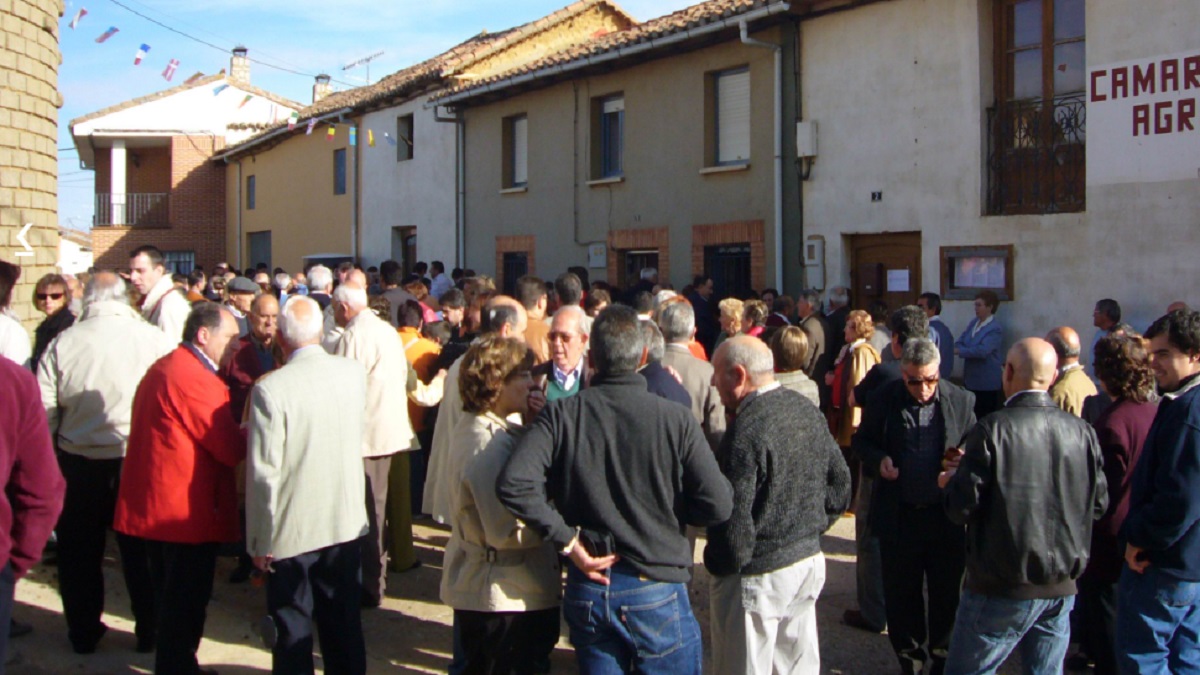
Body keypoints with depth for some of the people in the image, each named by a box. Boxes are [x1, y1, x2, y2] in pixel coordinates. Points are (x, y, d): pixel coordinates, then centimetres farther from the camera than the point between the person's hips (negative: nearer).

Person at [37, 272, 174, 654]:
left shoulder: (62, 343, -9)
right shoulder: (155, 340, -13)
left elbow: (44, 411, -6)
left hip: (78, 464, 1)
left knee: (79, 552, 16)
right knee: (141, 551, 13)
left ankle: (83, 633, 27)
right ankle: (150, 632, 23)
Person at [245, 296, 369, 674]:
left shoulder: (270, 389, -19)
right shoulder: (355, 374, -4)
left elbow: (264, 472, -18)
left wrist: (260, 541, -7)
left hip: (292, 532, -4)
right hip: (347, 525, 4)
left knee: (292, 634, 9)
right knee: (344, 629, 17)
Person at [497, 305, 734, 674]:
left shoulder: (560, 415, -8)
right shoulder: (676, 418, -12)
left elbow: (513, 483, -20)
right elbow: (717, 504, -14)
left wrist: (568, 540, -11)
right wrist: (667, 507, 5)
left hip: (587, 591, 2)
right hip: (656, 590, -2)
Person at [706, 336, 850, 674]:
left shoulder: (746, 430, -22)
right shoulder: (808, 409, 4)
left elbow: (733, 517, -23)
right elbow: (839, 481, 12)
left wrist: (722, 566, -8)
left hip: (758, 574, -8)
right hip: (810, 559, 8)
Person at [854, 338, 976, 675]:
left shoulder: (961, 400, -3)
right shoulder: (883, 399, -4)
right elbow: (862, 441, 7)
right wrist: (878, 460, -14)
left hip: (946, 517, 0)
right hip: (899, 516, 0)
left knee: (946, 593, 12)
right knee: (901, 594, 12)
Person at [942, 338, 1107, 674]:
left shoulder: (992, 429, -16)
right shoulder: (1083, 432, -3)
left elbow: (962, 507, -14)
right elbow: (1098, 503, 6)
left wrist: (951, 479, 7)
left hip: (1003, 587, -5)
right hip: (1062, 588, 5)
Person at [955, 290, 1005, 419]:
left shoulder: (995, 329, -15)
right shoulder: (974, 323, 10)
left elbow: (983, 350, -26)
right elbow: (960, 341, 6)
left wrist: (959, 351, -20)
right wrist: (959, 349, -17)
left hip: (986, 384, -8)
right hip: (970, 380, 8)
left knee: (984, 418, 1)